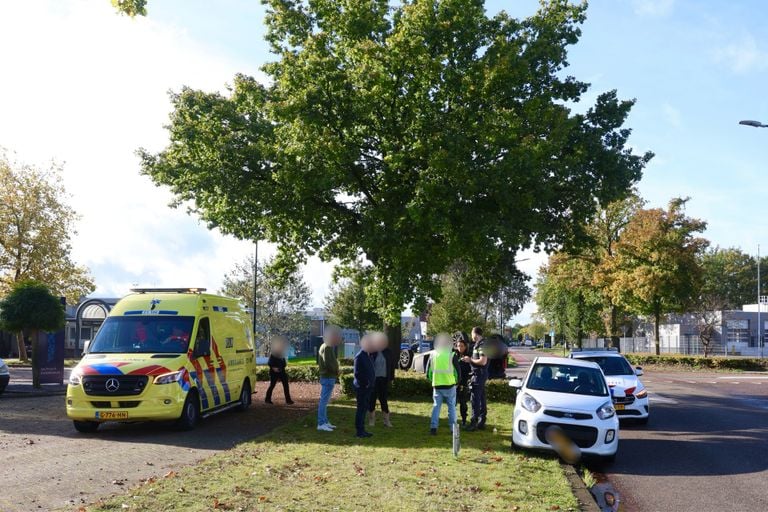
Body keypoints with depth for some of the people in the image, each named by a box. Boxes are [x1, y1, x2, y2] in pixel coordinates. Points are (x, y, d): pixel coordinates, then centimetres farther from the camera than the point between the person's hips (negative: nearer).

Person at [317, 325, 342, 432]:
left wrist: (336, 371, 6)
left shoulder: (327, 346, 15)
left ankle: (325, 422, 22)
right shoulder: (327, 348, -17)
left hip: (328, 377, 11)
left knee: (325, 401, 15)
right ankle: (321, 424, -4)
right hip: (328, 378, -11)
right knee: (324, 400, -7)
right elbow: (328, 363, -24)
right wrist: (336, 371, -9)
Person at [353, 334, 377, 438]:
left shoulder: (368, 355, 13)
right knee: (361, 408, -4)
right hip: (361, 387, -9)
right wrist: (365, 383, -17)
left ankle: (362, 430, 21)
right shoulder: (359, 357, -16)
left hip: (368, 387, 9)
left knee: (364, 408, 14)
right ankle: (359, 431, 1)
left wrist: (371, 383, 12)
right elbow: (356, 373, -19)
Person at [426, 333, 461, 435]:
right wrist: (456, 381, 15)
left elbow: (428, 372, 8)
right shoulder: (452, 355, -5)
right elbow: (458, 371, -3)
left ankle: (433, 427, -1)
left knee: (436, 406, 8)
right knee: (452, 407, 9)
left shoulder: (433, 356, 4)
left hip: (437, 386, 2)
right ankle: (453, 428, 10)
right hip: (449, 385, -2)